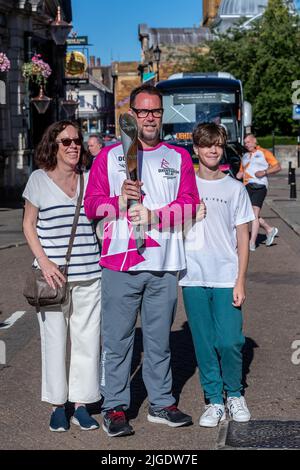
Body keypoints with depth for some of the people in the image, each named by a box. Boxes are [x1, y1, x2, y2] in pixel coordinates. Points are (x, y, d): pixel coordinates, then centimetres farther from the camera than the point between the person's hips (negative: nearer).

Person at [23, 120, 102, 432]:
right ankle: (57, 405, 17)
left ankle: (81, 403, 17)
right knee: (54, 338, 4)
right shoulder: (39, 179, 3)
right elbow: (29, 224, 4)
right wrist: (44, 262, -7)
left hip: (89, 273, 2)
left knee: (87, 337, 5)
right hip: (52, 273, -2)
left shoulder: (90, 179, 9)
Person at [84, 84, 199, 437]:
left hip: (164, 265, 2)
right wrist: (120, 200, -17)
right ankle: (115, 408, 9)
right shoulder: (110, 156, 8)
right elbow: (92, 205, 3)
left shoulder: (178, 157, 12)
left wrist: (153, 215, -13)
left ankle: (161, 403, 21)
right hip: (120, 262, -2)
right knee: (117, 339, 0)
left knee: (159, 339, 10)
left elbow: (188, 204, 1)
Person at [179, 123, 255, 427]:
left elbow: (242, 237, 4)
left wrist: (240, 280, -4)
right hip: (193, 278, 1)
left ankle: (234, 394, 18)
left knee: (230, 341, -6)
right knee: (204, 343, 5)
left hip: (226, 278, -1)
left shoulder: (235, 189, 5)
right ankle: (214, 400, 18)